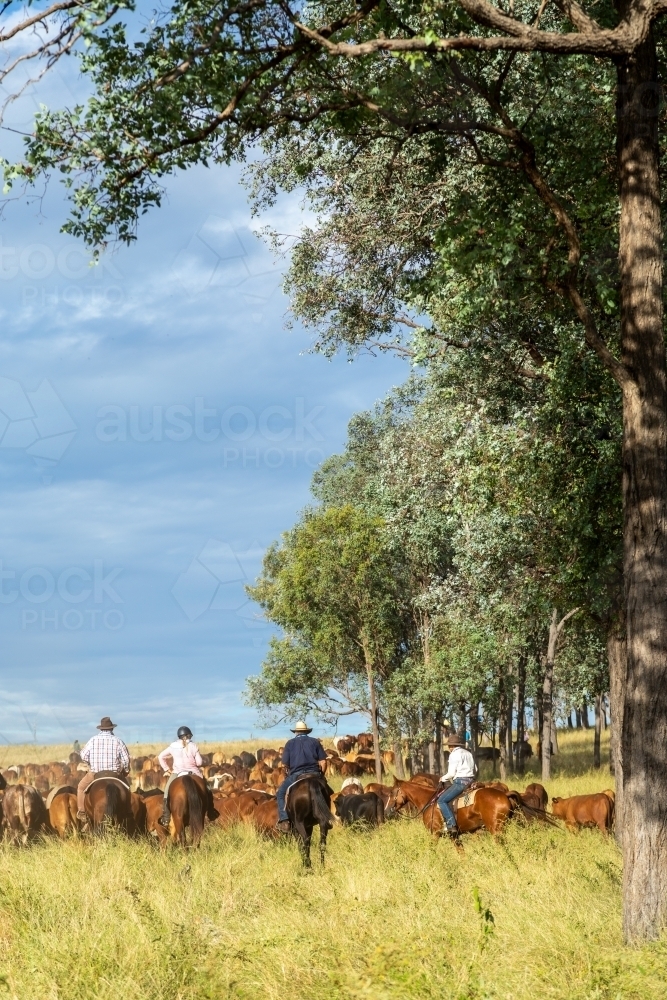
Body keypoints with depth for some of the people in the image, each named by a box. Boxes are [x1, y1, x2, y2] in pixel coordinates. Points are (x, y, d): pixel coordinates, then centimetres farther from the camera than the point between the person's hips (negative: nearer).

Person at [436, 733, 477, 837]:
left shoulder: (454, 754, -8)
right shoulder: (468, 753, 18)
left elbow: (451, 773, -13)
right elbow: (475, 769, 20)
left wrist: (443, 779, 4)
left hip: (460, 781, -10)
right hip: (471, 780, 10)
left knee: (442, 800, -12)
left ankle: (452, 826, -25)